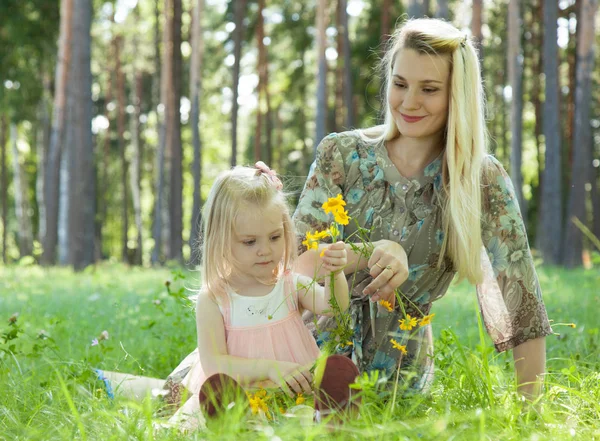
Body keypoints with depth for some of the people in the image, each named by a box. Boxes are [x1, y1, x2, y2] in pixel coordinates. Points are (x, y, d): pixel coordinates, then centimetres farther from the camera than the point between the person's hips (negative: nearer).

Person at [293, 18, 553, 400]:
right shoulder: (341, 154, -3)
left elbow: (522, 301, -9)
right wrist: (374, 252, -28)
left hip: (402, 371, -1)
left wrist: (530, 406, -15)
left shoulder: (484, 181, -6)